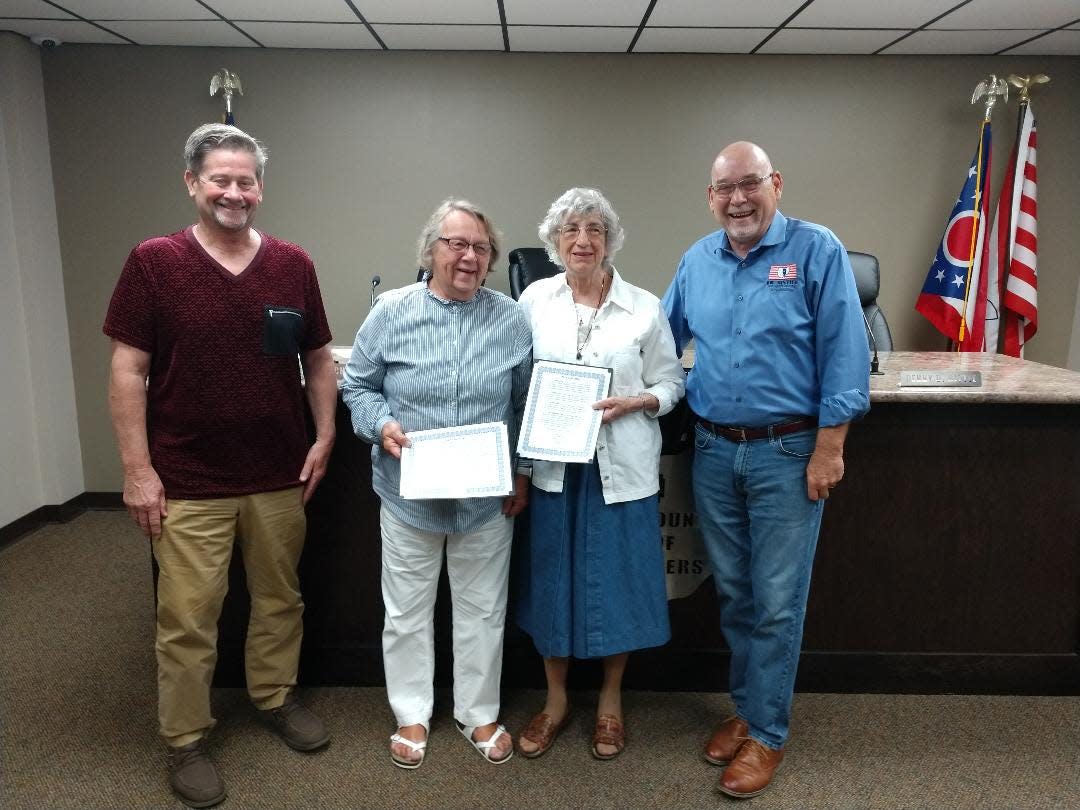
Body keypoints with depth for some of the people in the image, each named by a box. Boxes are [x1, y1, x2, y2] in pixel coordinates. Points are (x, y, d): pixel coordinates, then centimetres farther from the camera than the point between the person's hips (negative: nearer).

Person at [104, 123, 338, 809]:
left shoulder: (293, 265, 2)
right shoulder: (154, 263, -5)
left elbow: (319, 360, 9)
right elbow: (128, 371, -6)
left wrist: (324, 436, 1)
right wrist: (138, 469, -9)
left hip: (280, 476, 3)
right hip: (188, 484, -2)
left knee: (280, 598, 17)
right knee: (189, 617, 7)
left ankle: (276, 696, 39)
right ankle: (186, 740, 27)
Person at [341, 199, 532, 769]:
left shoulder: (512, 320, -1)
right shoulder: (391, 312, -4)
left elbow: (526, 405, 5)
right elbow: (357, 385, 3)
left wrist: (523, 473, 2)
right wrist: (381, 424, -15)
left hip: (487, 498, 1)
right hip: (409, 493, 0)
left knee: (483, 611, 14)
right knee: (407, 611, 13)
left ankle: (479, 714, 35)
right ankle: (412, 714, 34)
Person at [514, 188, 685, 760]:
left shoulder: (644, 306, -2)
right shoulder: (535, 298, 2)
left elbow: (671, 381, 3)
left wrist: (631, 403, -15)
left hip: (620, 468, -1)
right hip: (552, 465, 1)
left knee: (617, 580, 9)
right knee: (552, 579, 11)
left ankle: (610, 700, 33)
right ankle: (555, 699, 32)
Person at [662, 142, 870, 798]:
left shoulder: (817, 251, -7)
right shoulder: (697, 261, 8)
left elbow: (844, 355, -9)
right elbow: (663, 338, 17)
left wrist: (829, 448, -12)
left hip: (788, 453, -4)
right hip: (714, 451, 5)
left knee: (776, 602, 4)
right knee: (734, 594, 15)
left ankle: (766, 732, 20)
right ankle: (749, 707, 33)